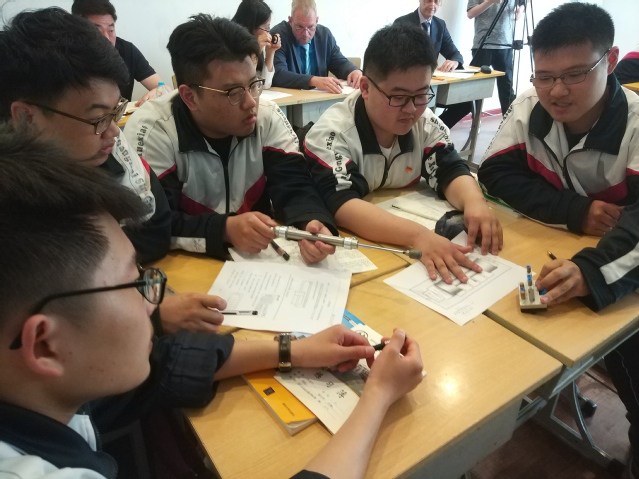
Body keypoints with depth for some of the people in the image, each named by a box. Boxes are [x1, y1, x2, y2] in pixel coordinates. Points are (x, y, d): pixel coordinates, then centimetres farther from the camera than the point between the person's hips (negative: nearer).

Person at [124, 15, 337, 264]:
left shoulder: (268, 116, -5)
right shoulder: (151, 131, -16)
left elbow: (294, 186, -10)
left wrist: (311, 223, -31)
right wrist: (225, 229, -33)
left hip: (260, 256, 3)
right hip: (186, 263, -2)